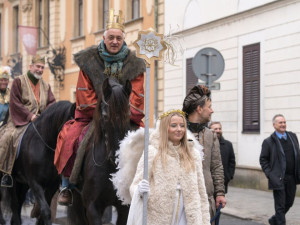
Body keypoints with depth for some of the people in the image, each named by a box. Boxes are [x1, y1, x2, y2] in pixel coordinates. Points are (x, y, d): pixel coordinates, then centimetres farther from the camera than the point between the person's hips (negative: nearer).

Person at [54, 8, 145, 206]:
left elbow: (136, 99, -3)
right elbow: (85, 96, -4)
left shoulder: (134, 65, 2)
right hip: (92, 115, -1)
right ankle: (67, 185, -9)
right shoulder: (88, 61, 0)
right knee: (71, 138, -24)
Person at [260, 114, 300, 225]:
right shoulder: (268, 141, -4)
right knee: (280, 205, -1)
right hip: (279, 178, -5)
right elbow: (263, 160, -2)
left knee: (289, 203, 15)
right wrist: (269, 175, -11)